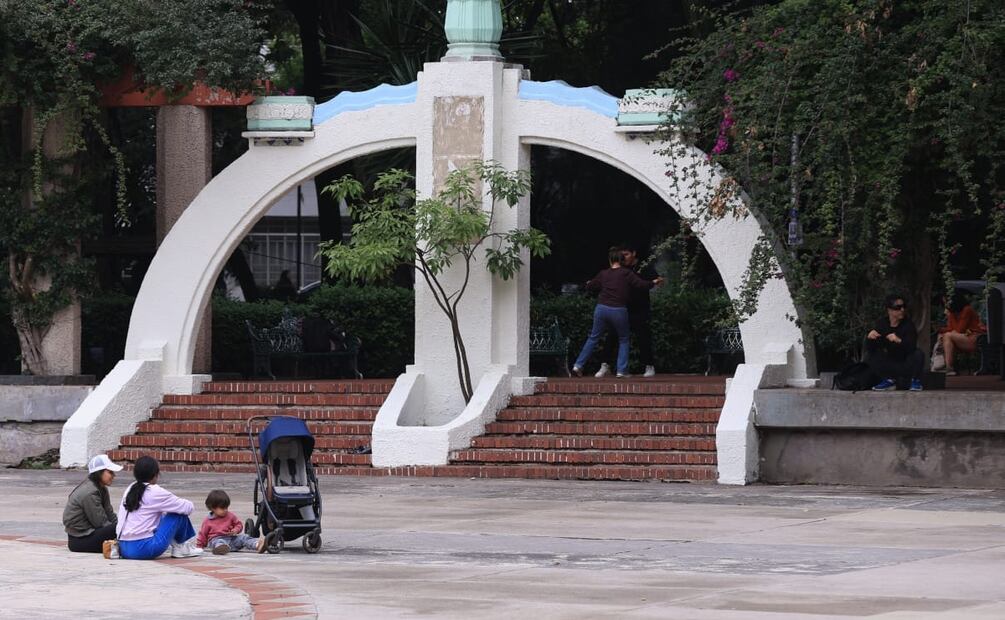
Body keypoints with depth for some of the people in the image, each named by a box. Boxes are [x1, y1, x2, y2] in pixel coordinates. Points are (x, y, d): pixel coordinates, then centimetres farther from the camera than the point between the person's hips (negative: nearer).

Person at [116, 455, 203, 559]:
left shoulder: (130, 490, 11)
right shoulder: (155, 492, -9)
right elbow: (188, 507, -4)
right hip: (144, 550, -8)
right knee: (179, 513, 2)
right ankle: (182, 547, 19)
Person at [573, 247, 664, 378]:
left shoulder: (603, 274, 9)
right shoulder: (626, 273, -2)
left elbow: (590, 287, 22)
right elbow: (642, 285, -8)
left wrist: (589, 284, 46)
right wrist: (654, 282, 10)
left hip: (601, 309, 3)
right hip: (619, 311, -3)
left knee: (593, 338, 14)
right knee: (623, 340, 14)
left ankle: (578, 366, 9)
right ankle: (622, 370, 5)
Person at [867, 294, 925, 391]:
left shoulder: (908, 323, -14)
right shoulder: (881, 324, -7)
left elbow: (912, 346, -29)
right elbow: (870, 348, -12)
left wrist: (899, 340, -49)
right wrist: (869, 338, -35)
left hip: (907, 362, -2)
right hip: (891, 362, 2)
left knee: (918, 354, -32)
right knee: (870, 356, -20)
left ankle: (915, 380, -4)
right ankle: (889, 380, -2)